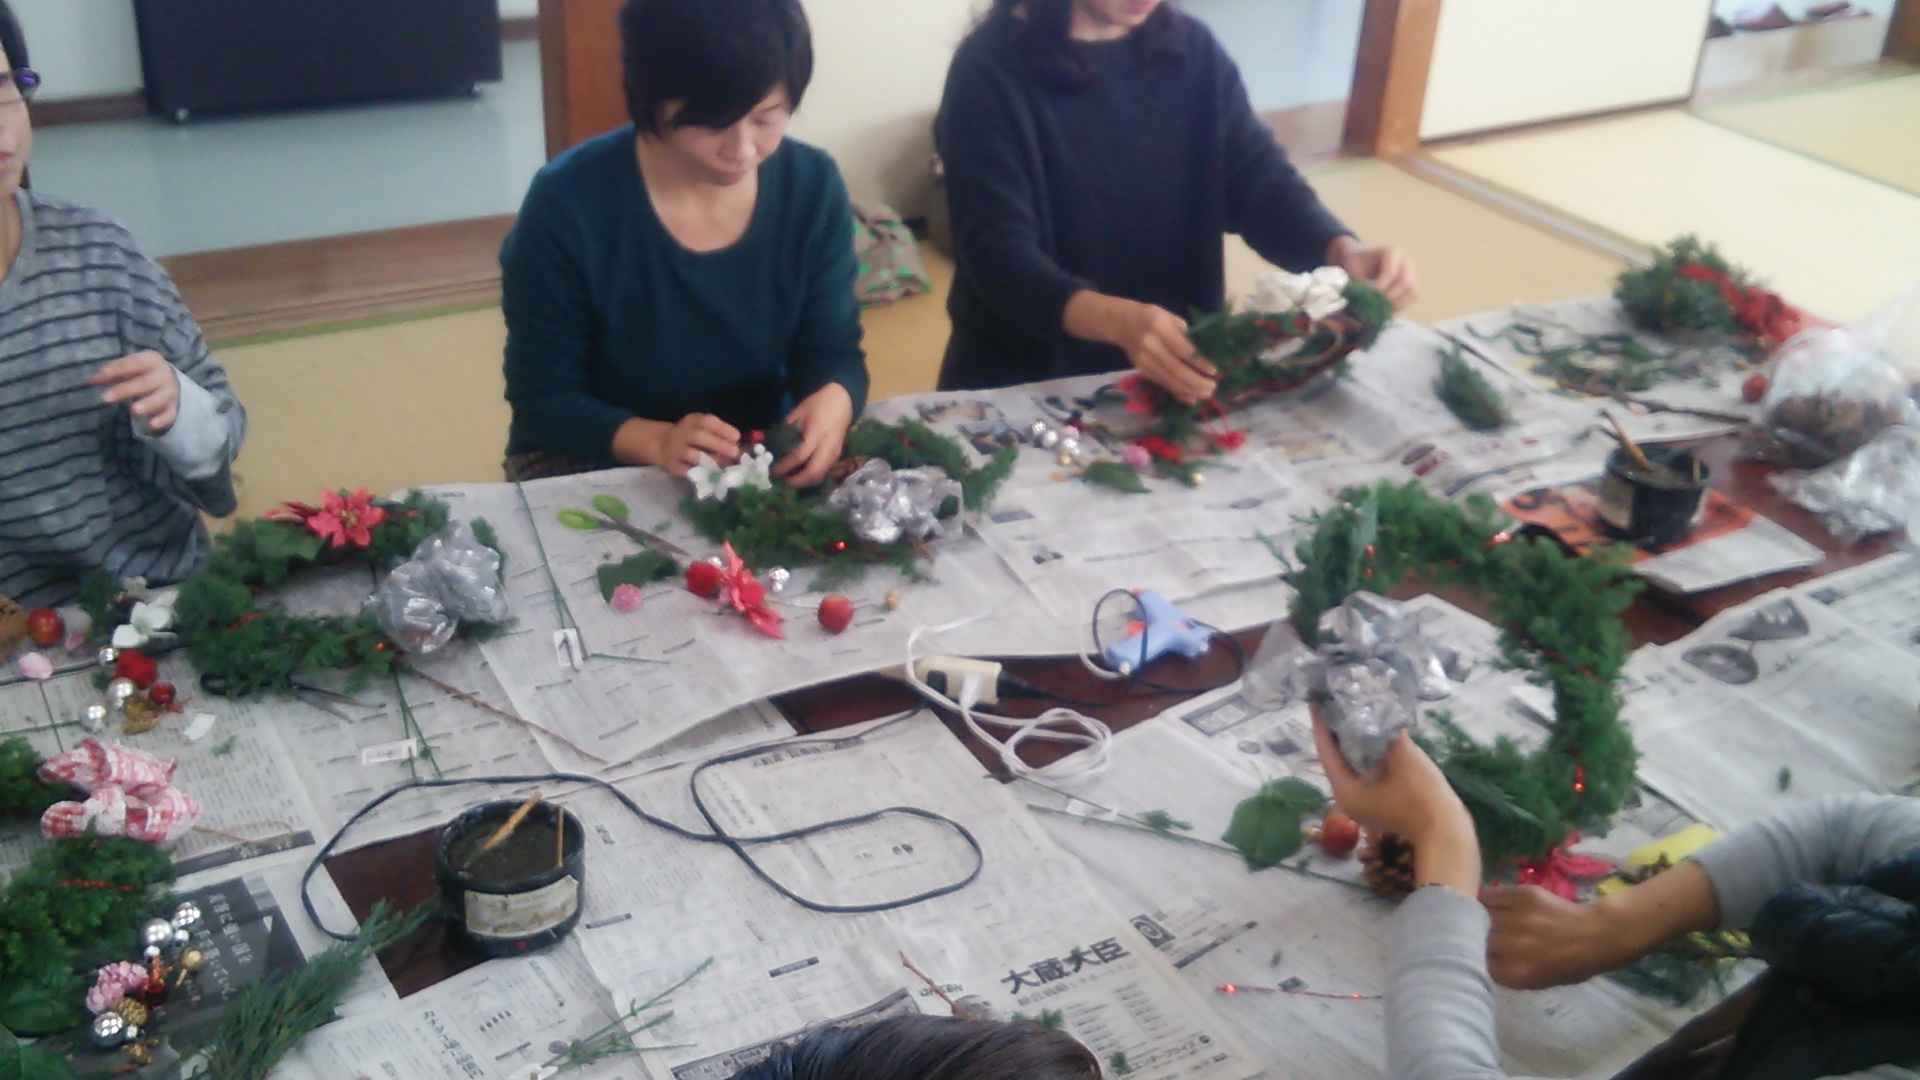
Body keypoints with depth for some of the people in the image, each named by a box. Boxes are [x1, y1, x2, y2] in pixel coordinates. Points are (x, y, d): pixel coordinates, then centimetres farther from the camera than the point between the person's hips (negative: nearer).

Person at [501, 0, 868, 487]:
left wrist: (833, 402, -28)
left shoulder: (813, 187, -10)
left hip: (762, 458, 3)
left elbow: (833, 352, -4)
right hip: (595, 464, -2)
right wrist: (657, 441, -31)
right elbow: (544, 400, -13)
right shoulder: (568, 204, -19)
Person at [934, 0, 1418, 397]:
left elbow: (1261, 181, -2)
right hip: (1027, 383, -4)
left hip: (1175, 369, 4)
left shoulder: (1192, 50, 3)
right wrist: (1118, 320, -39)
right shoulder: (992, 69, -13)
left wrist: (1343, 251, -23)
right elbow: (998, 255, -21)